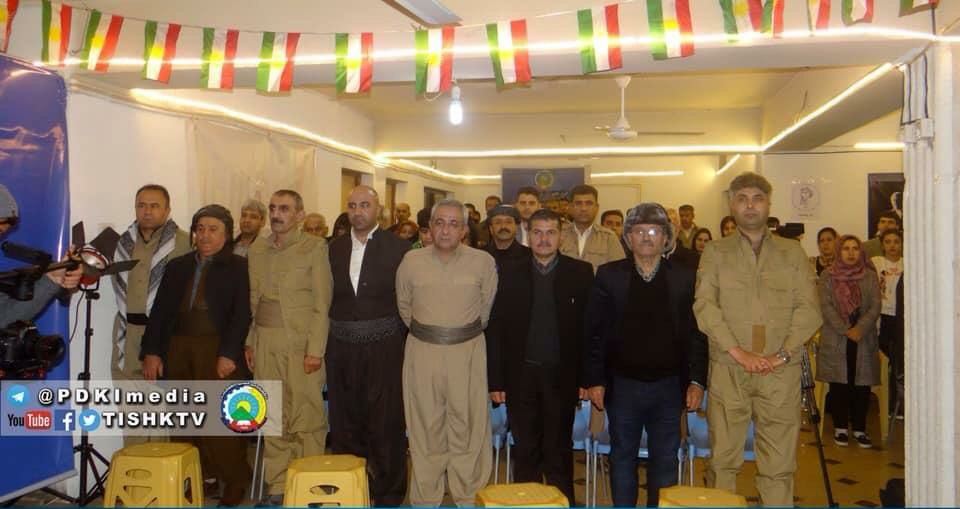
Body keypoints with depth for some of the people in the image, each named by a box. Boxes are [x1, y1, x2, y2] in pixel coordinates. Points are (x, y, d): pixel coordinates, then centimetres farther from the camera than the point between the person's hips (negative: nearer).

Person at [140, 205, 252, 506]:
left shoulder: (237, 267, 2)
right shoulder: (177, 266, 15)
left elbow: (241, 314, -6)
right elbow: (160, 310, 12)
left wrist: (229, 354, -15)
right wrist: (151, 352, 3)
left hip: (218, 351, -4)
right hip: (178, 351, 5)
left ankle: (235, 481, 8)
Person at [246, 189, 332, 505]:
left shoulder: (314, 247, -2)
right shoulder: (257, 251, 13)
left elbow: (322, 303, -6)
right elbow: (252, 300, 16)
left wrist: (315, 349, -11)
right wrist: (249, 342, 9)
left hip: (301, 342, -4)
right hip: (265, 342, 5)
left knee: (306, 419, -2)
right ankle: (278, 486, 18)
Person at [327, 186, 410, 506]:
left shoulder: (398, 248, -3)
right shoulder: (334, 249, 8)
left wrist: (405, 344, -7)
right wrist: (325, 341, 2)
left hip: (383, 347, -3)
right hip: (342, 348, 4)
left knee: (387, 423, 4)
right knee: (344, 423, 12)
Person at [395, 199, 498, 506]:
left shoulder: (483, 262, -4)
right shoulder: (411, 261, 0)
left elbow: (487, 307, 9)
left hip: (468, 352, -1)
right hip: (422, 352, 1)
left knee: (467, 426, 5)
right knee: (425, 427, 9)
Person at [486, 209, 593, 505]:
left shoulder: (580, 272, 0)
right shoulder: (509, 272, 2)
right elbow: (495, 328, 0)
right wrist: (495, 380, -3)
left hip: (562, 377, -1)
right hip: (520, 375, 1)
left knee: (558, 453, 9)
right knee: (525, 452, 11)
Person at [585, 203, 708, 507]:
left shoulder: (684, 278, 2)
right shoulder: (610, 275, 0)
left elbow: (696, 333, 2)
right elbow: (595, 332, -1)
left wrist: (697, 381, -4)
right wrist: (594, 380, -5)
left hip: (669, 385, 1)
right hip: (623, 385, 0)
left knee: (665, 460, 10)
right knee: (622, 457, 11)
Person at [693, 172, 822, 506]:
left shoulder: (793, 252, 12)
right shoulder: (715, 252, 9)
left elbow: (809, 309, 4)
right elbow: (704, 305, -2)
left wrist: (782, 355, -9)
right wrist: (739, 352, -12)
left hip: (781, 372, 1)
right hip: (728, 369, 0)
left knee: (779, 464, 2)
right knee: (723, 459, 4)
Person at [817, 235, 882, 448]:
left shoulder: (870, 276, 8)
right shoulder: (828, 276, 4)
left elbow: (875, 306, 0)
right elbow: (826, 307, -4)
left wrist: (860, 329, -13)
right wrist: (846, 331, -13)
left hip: (864, 340, 1)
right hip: (835, 340, -1)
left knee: (862, 384, 2)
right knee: (838, 384, 2)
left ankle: (859, 429, 11)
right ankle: (841, 427, 11)